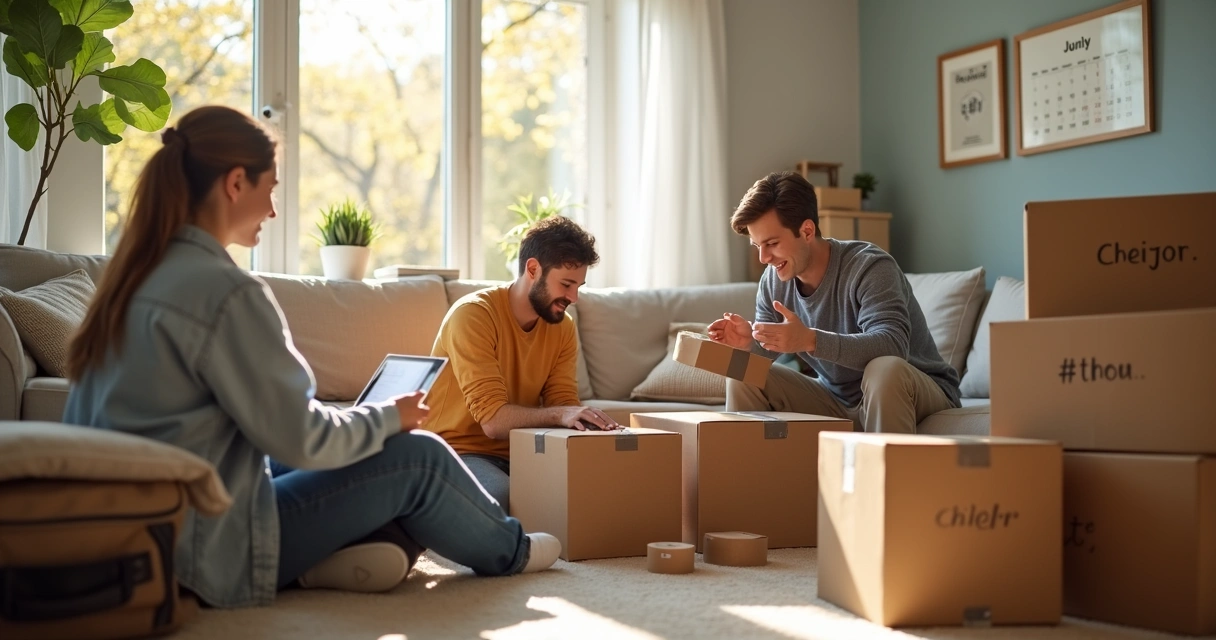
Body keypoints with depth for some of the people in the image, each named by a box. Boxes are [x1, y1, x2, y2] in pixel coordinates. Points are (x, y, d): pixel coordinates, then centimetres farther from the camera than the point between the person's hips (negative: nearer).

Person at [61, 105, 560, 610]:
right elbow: (300, 438, -17)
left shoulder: (134, 276, 6)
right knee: (420, 458, 5)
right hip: (211, 556, -9)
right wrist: (388, 417, 2)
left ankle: (333, 551, 7)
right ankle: (508, 550, 28)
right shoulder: (225, 291, -21)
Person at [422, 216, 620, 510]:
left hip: (518, 452, 6)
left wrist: (585, 418, -26)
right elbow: (493, 419, -25)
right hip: (460, 450, -6)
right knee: (501, 495, -36)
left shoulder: (563, 327, 3)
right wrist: (559, 414, -40)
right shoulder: (473, 315, -18)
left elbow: (563, 401, -3)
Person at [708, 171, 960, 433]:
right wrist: (749, 339, -21)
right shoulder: (773, 280, -4)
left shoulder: (869, 267, -23)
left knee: (885, 369, -38)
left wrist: (810, 340, -49)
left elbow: (891, 346, -38)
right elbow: (770, 349, 4)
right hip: (839, 400, 6)